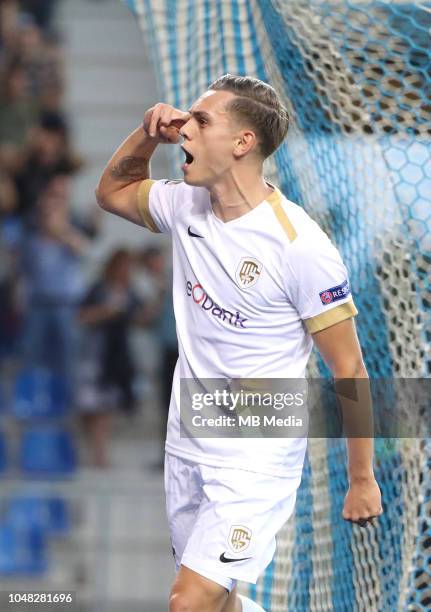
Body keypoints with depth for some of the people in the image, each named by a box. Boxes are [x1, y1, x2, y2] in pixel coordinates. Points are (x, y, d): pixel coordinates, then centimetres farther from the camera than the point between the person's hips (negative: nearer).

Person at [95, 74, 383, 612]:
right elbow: (111, 190, 20)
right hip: (186, 442, 7)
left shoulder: (300, 245, -20)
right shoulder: (185, 206, -1)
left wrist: (362, 480, -9)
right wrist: (147, 133, 0)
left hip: (257, 460, -7)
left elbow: (348, 370, -13)